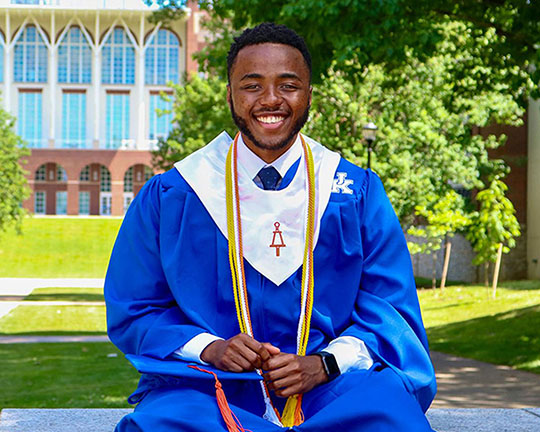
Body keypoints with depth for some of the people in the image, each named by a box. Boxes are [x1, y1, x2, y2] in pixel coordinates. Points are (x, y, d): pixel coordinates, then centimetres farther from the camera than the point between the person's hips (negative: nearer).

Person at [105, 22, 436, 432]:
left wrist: (325, 363, -13)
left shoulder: (360, 194, 9)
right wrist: (208, 348, -10)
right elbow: (131, 312, 10)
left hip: (328, 387, 1)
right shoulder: (165, 198, 7)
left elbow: (390, 310, 7)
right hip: (210, 389, -1)